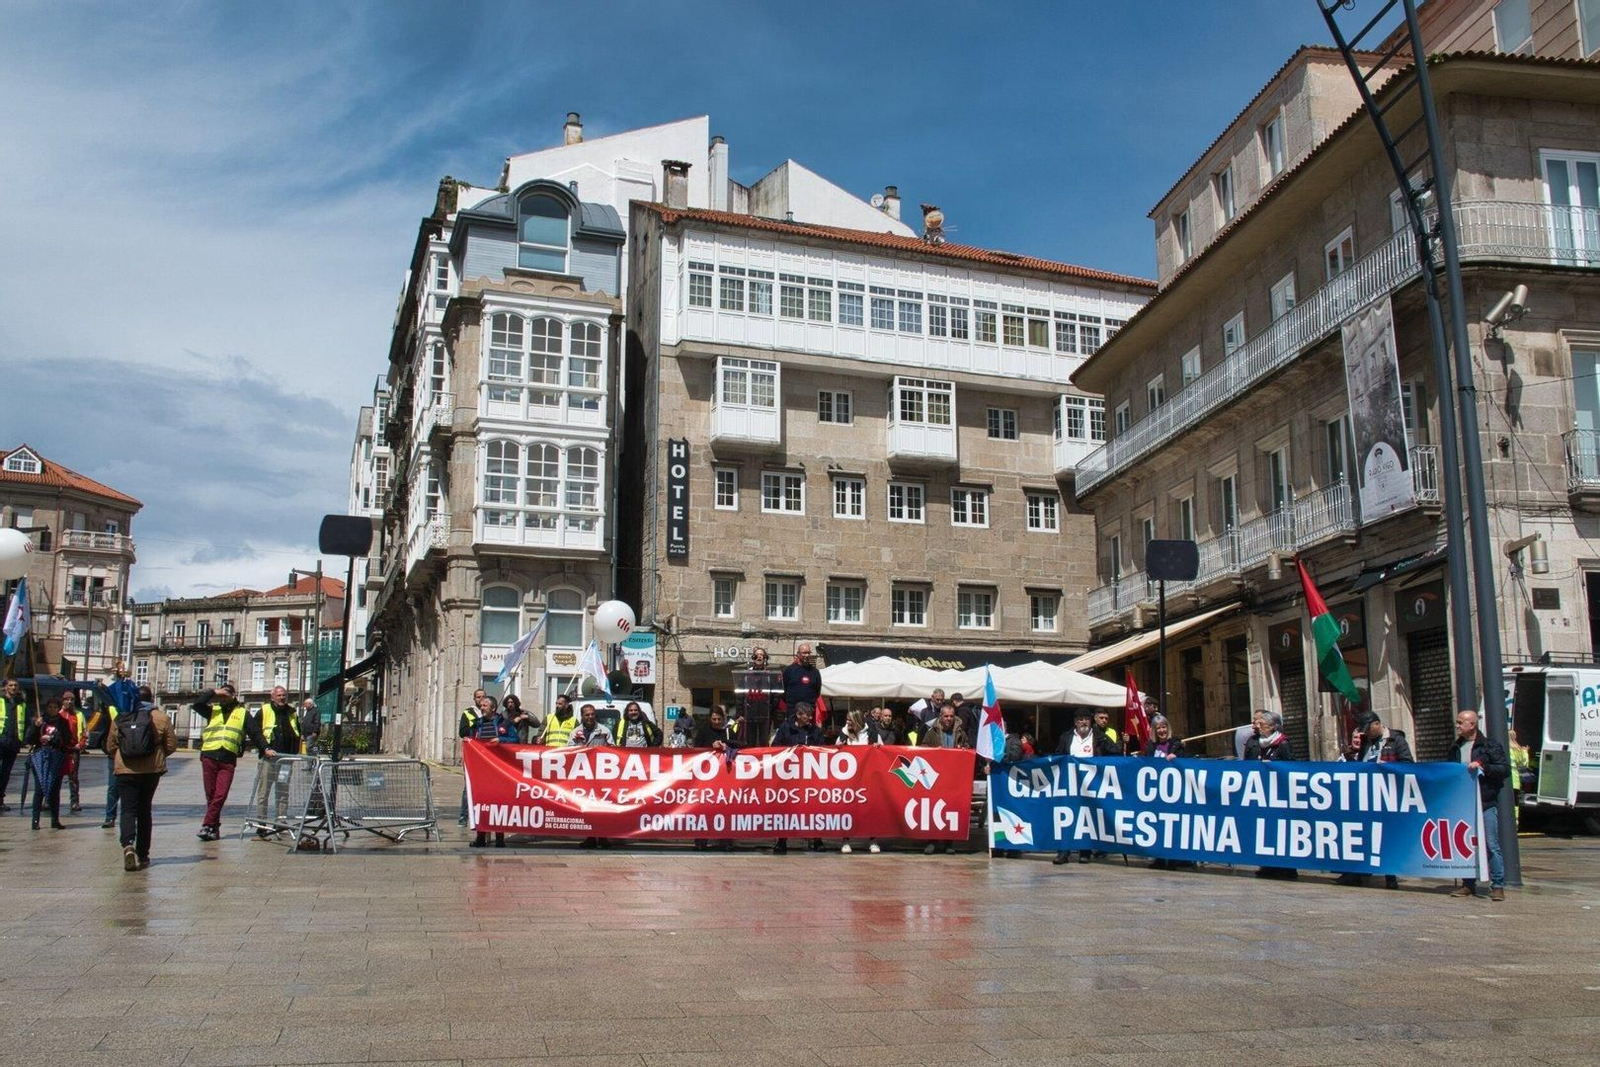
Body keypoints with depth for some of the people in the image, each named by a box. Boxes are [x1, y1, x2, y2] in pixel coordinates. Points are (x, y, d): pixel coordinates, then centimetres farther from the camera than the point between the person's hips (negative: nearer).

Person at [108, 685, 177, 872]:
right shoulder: (161, 718, -2)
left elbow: (110, 746, 5)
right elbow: (171, 745, -1)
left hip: (125, 770, -1)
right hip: (151, 771, 1)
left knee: (128, 809, 0)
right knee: (145, 810, 13)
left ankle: (128, 844, -26)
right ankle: (143, 854, 18)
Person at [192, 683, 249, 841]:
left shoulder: (243, 713, 11)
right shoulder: (213, 710, 15)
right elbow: (197, 705, -3)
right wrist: (214, 692, -3)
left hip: (228, 759, -2)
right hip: (209, 756, 2)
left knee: (220, 795, -10)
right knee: (210, 795, 5)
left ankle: (207, 826, -7)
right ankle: (215, 828, 10)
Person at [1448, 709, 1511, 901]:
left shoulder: (1490, 746, -2)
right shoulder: (1455, 748, 15)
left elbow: (1505, 769, -8)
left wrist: (1482, 766, -19)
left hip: (1486, 804, -5)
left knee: (1491, 845, -5)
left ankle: (1498, 886, 2)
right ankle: (1468, 884, 15)